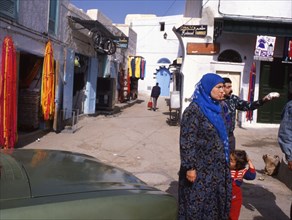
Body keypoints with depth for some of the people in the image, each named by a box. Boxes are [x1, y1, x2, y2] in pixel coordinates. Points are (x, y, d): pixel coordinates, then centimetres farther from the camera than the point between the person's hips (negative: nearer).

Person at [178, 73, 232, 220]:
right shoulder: (194, 110, -17)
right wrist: (190, 167, -21)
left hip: (215, 167, 8)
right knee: (197, 201, 6)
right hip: (200, 168, -8)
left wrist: (223, 159, 19)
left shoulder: (214, 108, 8)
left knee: (213, 201, 18)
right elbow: (187, 141, -19)